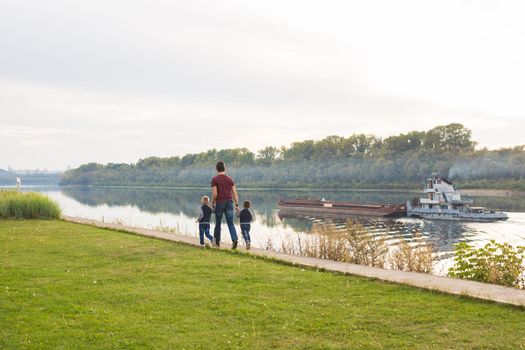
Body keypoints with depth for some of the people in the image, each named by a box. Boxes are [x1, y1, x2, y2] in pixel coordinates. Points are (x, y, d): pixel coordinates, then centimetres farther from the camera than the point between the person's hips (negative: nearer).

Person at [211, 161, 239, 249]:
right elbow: (234, 193, 5)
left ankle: (217, 241, 21)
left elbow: (215, 194, -13)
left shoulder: (215, 179, -6)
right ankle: (234, 239, -19)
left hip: (219, 203, -3)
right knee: (230, 223, 0)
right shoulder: (230, 179, 7)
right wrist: (237, 204, 8)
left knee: (218, 223, 11)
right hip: (229, 202, 3)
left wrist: (213, 202, 4)